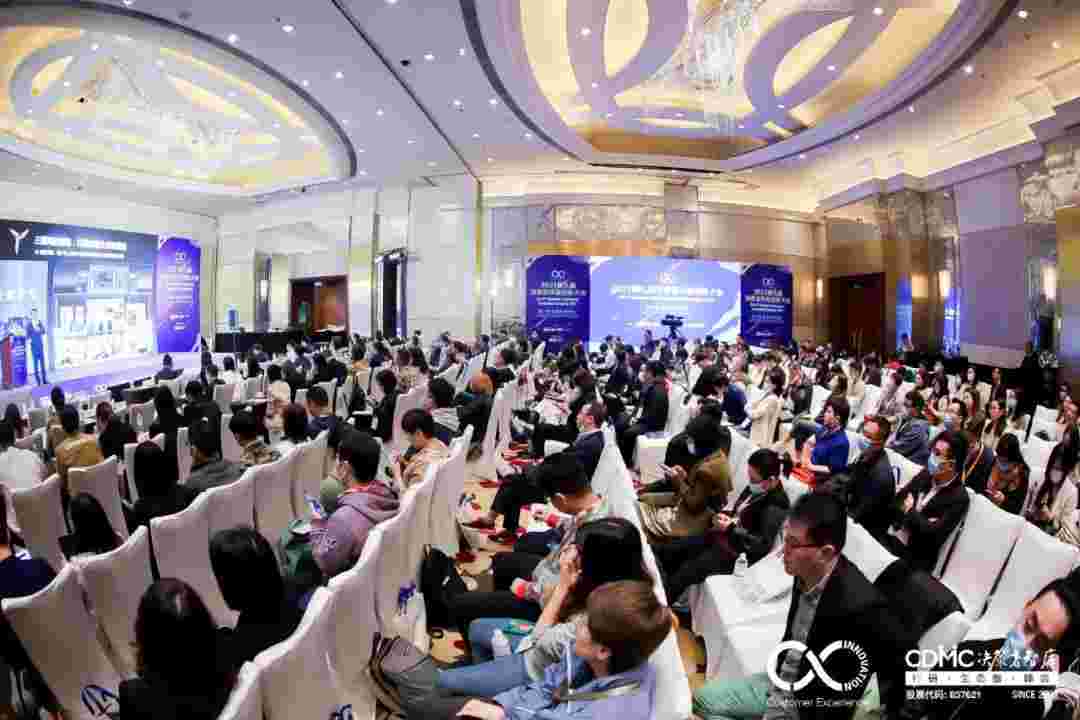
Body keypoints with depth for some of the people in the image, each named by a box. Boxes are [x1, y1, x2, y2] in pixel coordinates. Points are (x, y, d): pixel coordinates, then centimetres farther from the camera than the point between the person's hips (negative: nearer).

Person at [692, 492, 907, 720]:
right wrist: (779, 673, 11)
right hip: (780, 683, 7)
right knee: (703, 699, 7)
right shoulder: (806, 573, -8)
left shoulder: (860, 605, -33)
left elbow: (904, 664, -21)